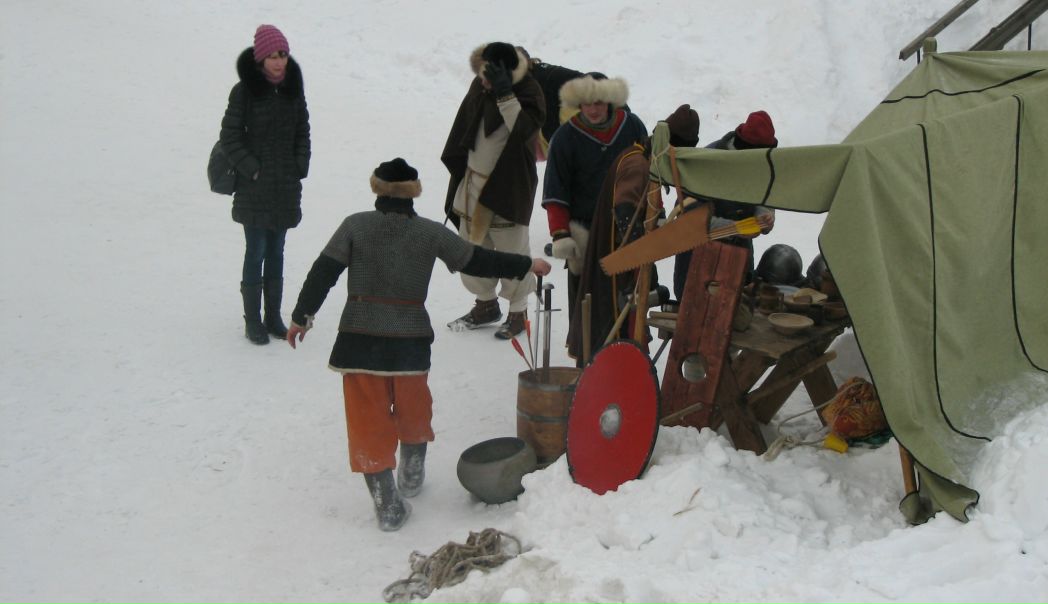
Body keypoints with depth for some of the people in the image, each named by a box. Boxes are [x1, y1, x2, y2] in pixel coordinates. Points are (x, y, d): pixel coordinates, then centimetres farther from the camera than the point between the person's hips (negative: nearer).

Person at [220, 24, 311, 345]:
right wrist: (252, 169, -11)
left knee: (276, 252, 11)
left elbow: (303, 132, 14)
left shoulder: (293, 88, 5)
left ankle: (273, 317, 21)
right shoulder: (244, 90, -8)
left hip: (286, 187, 4)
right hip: (255, 187, -4)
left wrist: (300, 167, 3)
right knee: (256, 252, -1)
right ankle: (252, 321, 10)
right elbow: (229, 137, -5)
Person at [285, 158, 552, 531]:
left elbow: (323, 273, -4)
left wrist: (302, 316, 7)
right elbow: (478, 262, 5)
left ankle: (388, 505, 7)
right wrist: (526, 266, 19)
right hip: (410, 339, 1)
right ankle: (412, 475, 43)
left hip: (360, 339, -1)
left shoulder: (356, 226, -2)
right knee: (413, 408, 25)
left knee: (368, 418, 6)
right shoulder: (431, 233, -1)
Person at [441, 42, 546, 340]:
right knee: (471, 244, 15)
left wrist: (505, 93, -37)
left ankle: (518, 312, 18)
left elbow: (524, 128, -34)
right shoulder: (480, 84, 1)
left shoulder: (529, 91, -16)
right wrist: (458, 168, 17)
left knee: (512, 249, 2)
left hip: (509, 186, -7)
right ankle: (486, 304, 32)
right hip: (474, 179, 7)